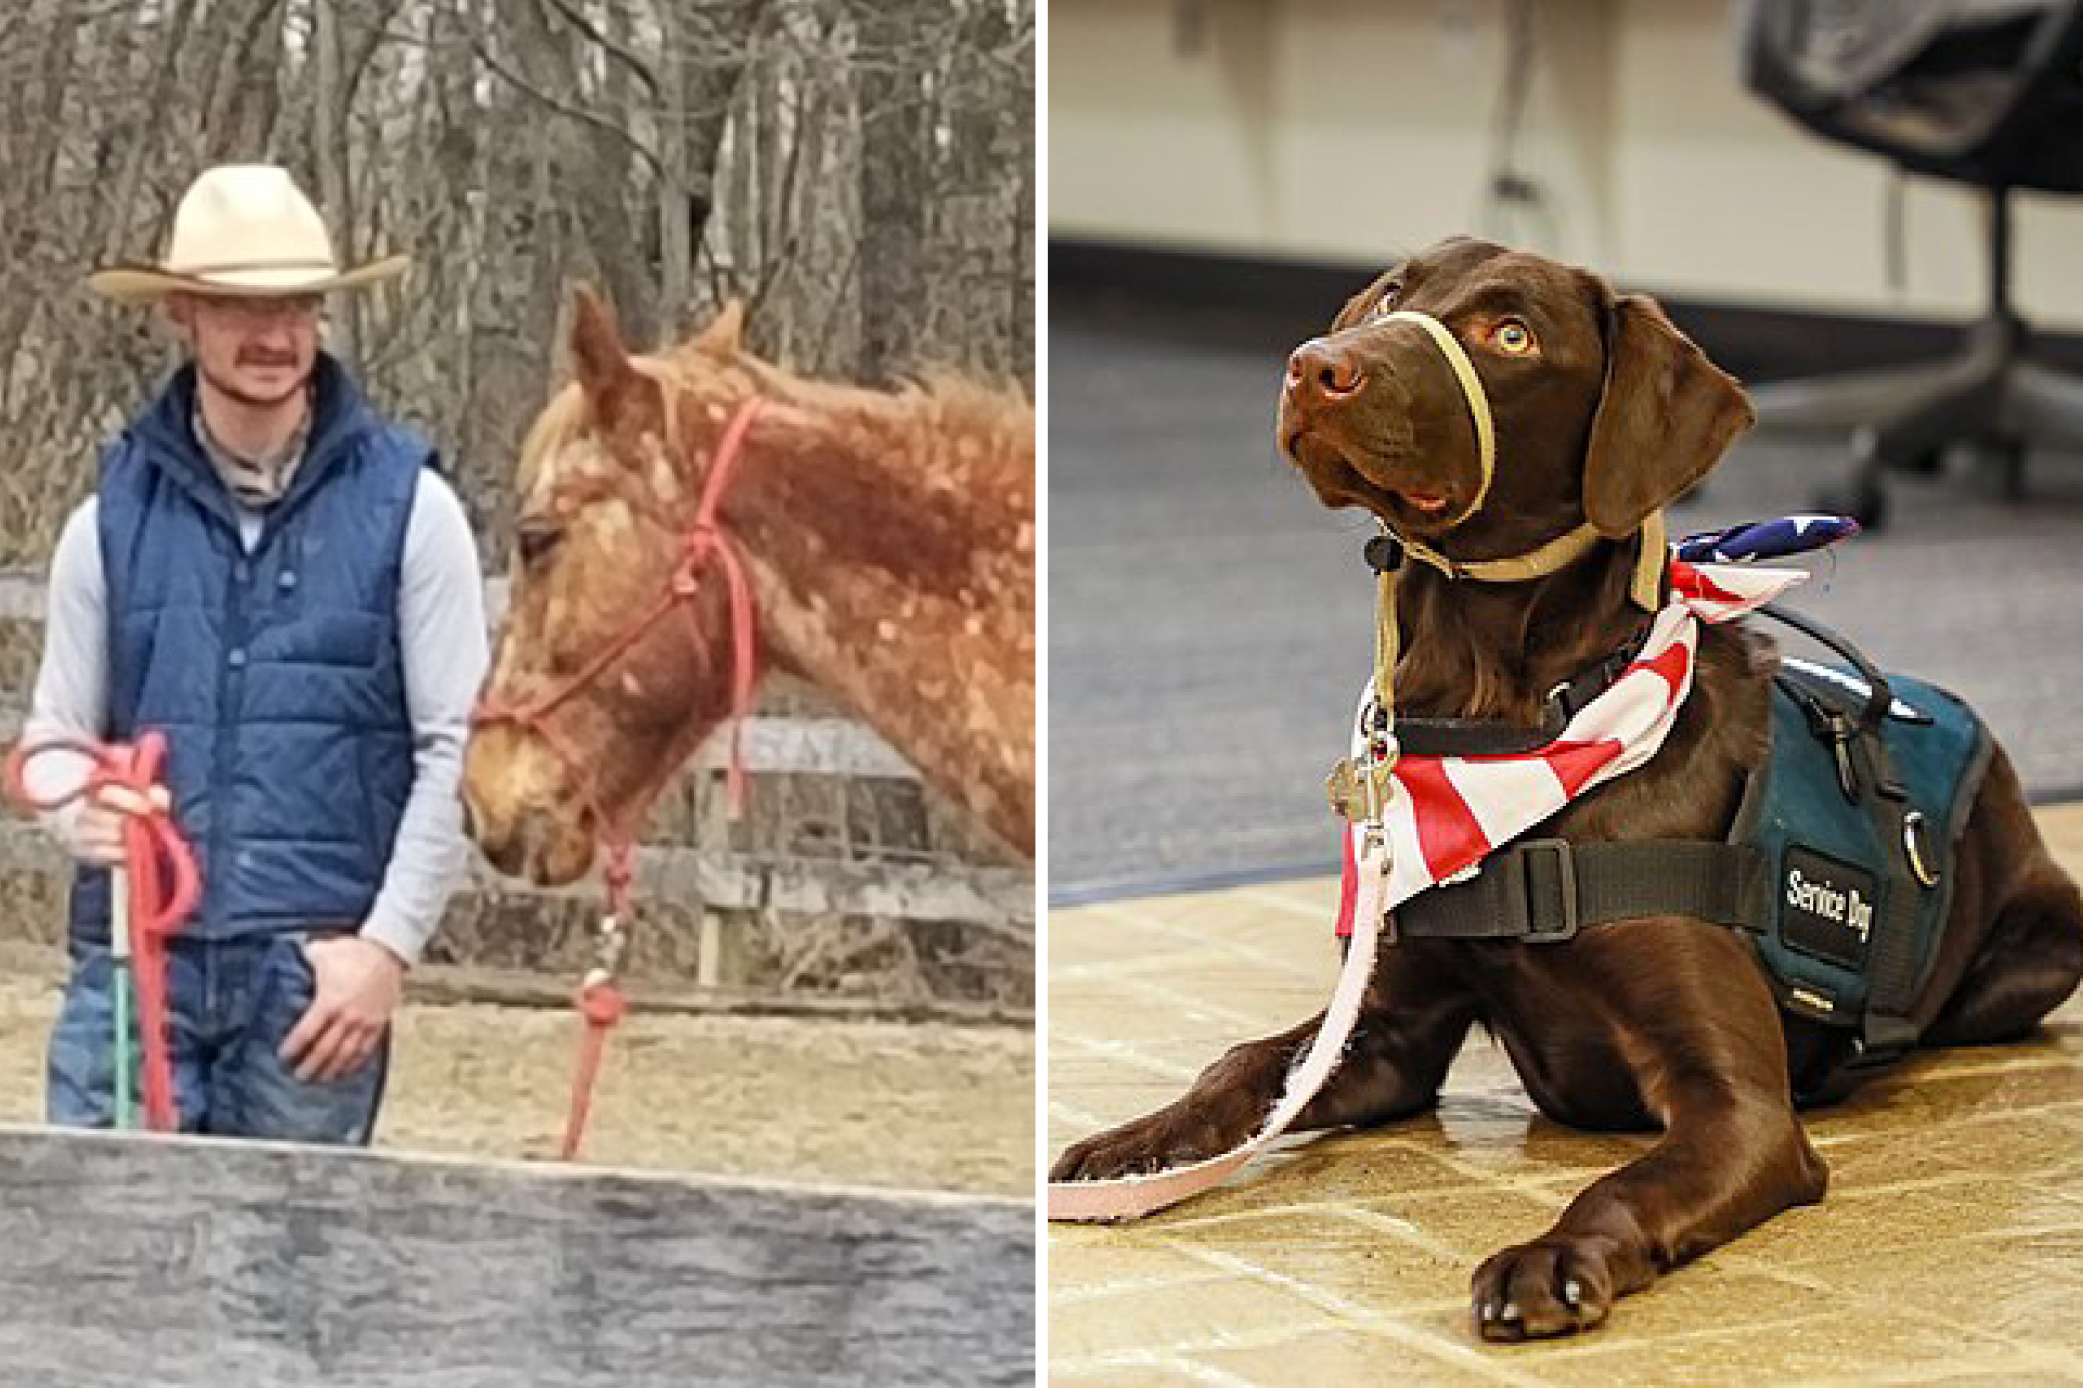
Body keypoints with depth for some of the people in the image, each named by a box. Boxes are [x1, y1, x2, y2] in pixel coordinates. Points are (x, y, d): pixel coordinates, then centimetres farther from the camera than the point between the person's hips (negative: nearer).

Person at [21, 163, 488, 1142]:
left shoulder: (406, 508, 1)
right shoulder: (113, 516, 8)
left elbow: (455, 748, 0)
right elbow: (56, 733, 14)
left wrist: (388, 944, -8)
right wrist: (78, 813, -10)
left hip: (318, 969, -1)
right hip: (136, 956, 2)